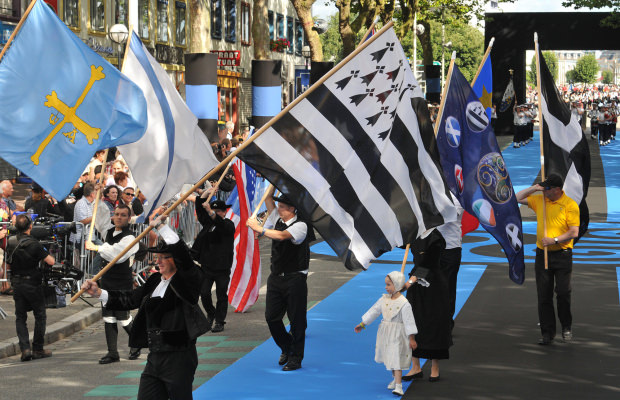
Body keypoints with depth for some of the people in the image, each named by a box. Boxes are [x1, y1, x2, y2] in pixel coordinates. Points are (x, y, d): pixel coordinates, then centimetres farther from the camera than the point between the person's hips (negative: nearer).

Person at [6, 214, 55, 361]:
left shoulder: (10, 243, 0)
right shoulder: (34, 244, -17)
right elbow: (51, 261, -17)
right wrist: (44, 253, 2)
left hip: (17, 284, 4)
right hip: (33, 285, -4)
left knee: (20, 317, 10)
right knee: (40, 316, 10)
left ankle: (25, 348, -4)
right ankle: (38, 350, 12)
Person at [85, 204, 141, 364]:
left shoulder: (129, 238, -17)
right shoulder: (109, 231, 7)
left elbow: (114, 254, -26)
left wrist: (96, 248, -16)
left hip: (123, 283, -7)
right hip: (107, 280, 7)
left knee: (123, 317, -3)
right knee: (108, 317, 5)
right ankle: (112, 353, 10)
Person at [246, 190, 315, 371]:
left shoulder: (300, 226, -13)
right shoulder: (277, 219, 8)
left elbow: (282, 235, -28)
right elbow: (268, 199, 8)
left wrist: (259, 229, -26)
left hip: (295, 279, -7)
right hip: (276, 277, 7)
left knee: (296, 319, 0)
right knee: (271, 316, 6)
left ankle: (296, 358, 11)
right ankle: (286, 348, 29)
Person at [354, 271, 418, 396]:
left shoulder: (404, 303, -17)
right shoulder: (384, 299, 2)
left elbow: (409, 321, -15)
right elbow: (374, 311, 10)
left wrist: (411, 339, -13)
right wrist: (362, 324, 13)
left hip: (397, 335, -7)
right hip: (385, 333, 7)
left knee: (396, 359, -12)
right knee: (389, 357, 19)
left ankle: (398, 386, -15)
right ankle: (395, 378, 39)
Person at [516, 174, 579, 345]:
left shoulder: (570, 205, -7)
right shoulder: (539, 200, 8)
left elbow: (574, 232, -11)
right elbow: (518, 198, 16)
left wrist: (555, 240, -18)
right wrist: (534, 188, 2)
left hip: (562, 255, -4)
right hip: (542, 254, 4)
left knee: (563, 292, -6)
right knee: (544, 296, 2)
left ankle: (566, 327, 14)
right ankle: (547, 332, 7)